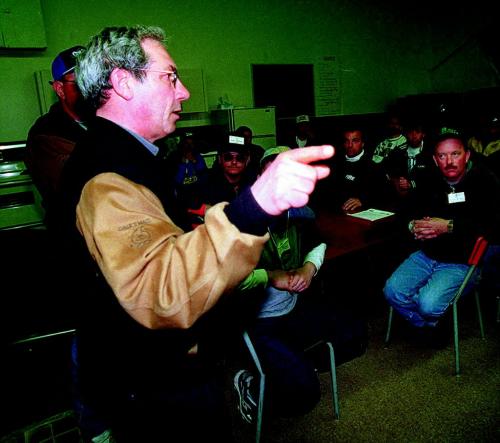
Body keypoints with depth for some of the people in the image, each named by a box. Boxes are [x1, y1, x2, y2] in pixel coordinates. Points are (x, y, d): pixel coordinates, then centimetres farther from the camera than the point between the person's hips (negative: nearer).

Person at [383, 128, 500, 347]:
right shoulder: (430, 182, 4)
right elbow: (408, 212, 16)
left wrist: (450, 226, -25)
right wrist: (413, 226, -7)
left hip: (461, 262, -5)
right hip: (426, 255, 5)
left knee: (429, 304, -24)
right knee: (392, 290, -11)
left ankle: (428, 323, 15)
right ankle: (427, 329, 16)